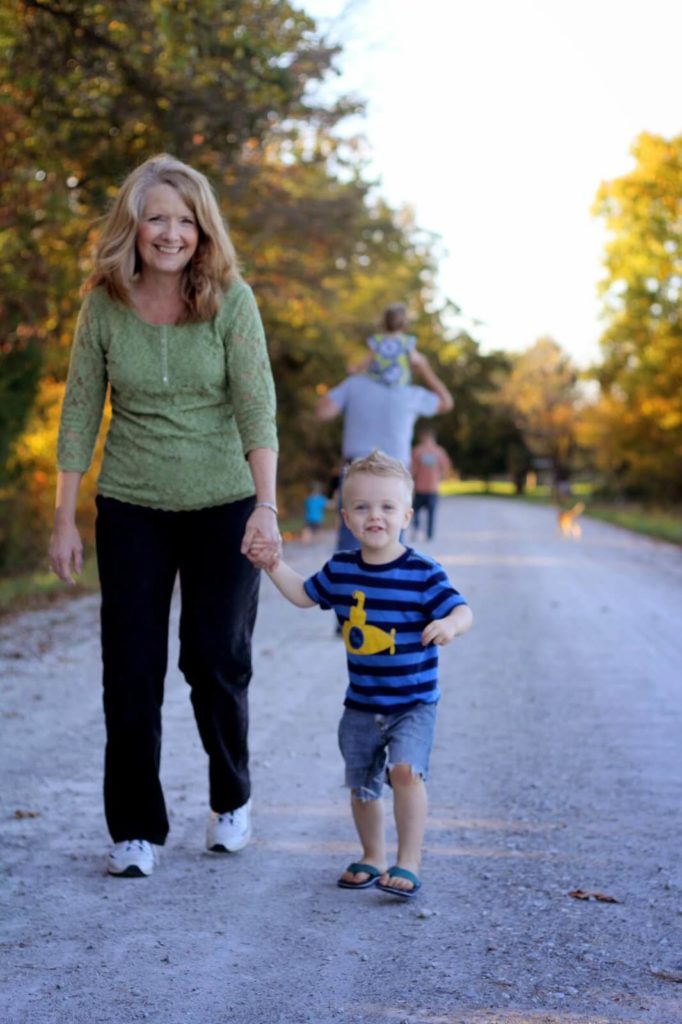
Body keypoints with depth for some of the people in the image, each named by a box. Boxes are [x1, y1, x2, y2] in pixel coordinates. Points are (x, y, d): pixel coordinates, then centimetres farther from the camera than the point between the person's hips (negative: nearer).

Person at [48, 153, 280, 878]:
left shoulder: (230, 300, -9)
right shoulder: (104, 305, -4)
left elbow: (256, 407, -15)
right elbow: (80, 412, 0)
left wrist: (266, 505, -26)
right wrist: (64, 519, -2)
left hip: (222, 506, -1)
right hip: (131, 510, 1)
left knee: (216, 660, 4)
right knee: (131, 670, 2)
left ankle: (231, 797, 30)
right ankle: (135, 829, 15)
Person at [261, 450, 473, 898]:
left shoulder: (423, 573, -15)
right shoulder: (341, 569, 0)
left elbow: (462, 611, -20)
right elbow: (304, 594, 17)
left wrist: (449, 625, -41)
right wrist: (275, 565, 5)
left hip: (413, 703, -5)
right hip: (361, 704, 5)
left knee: (406, 771, -24)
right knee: (362, 787, 14)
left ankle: (408, 864, -13)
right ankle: (372, 857, 36)